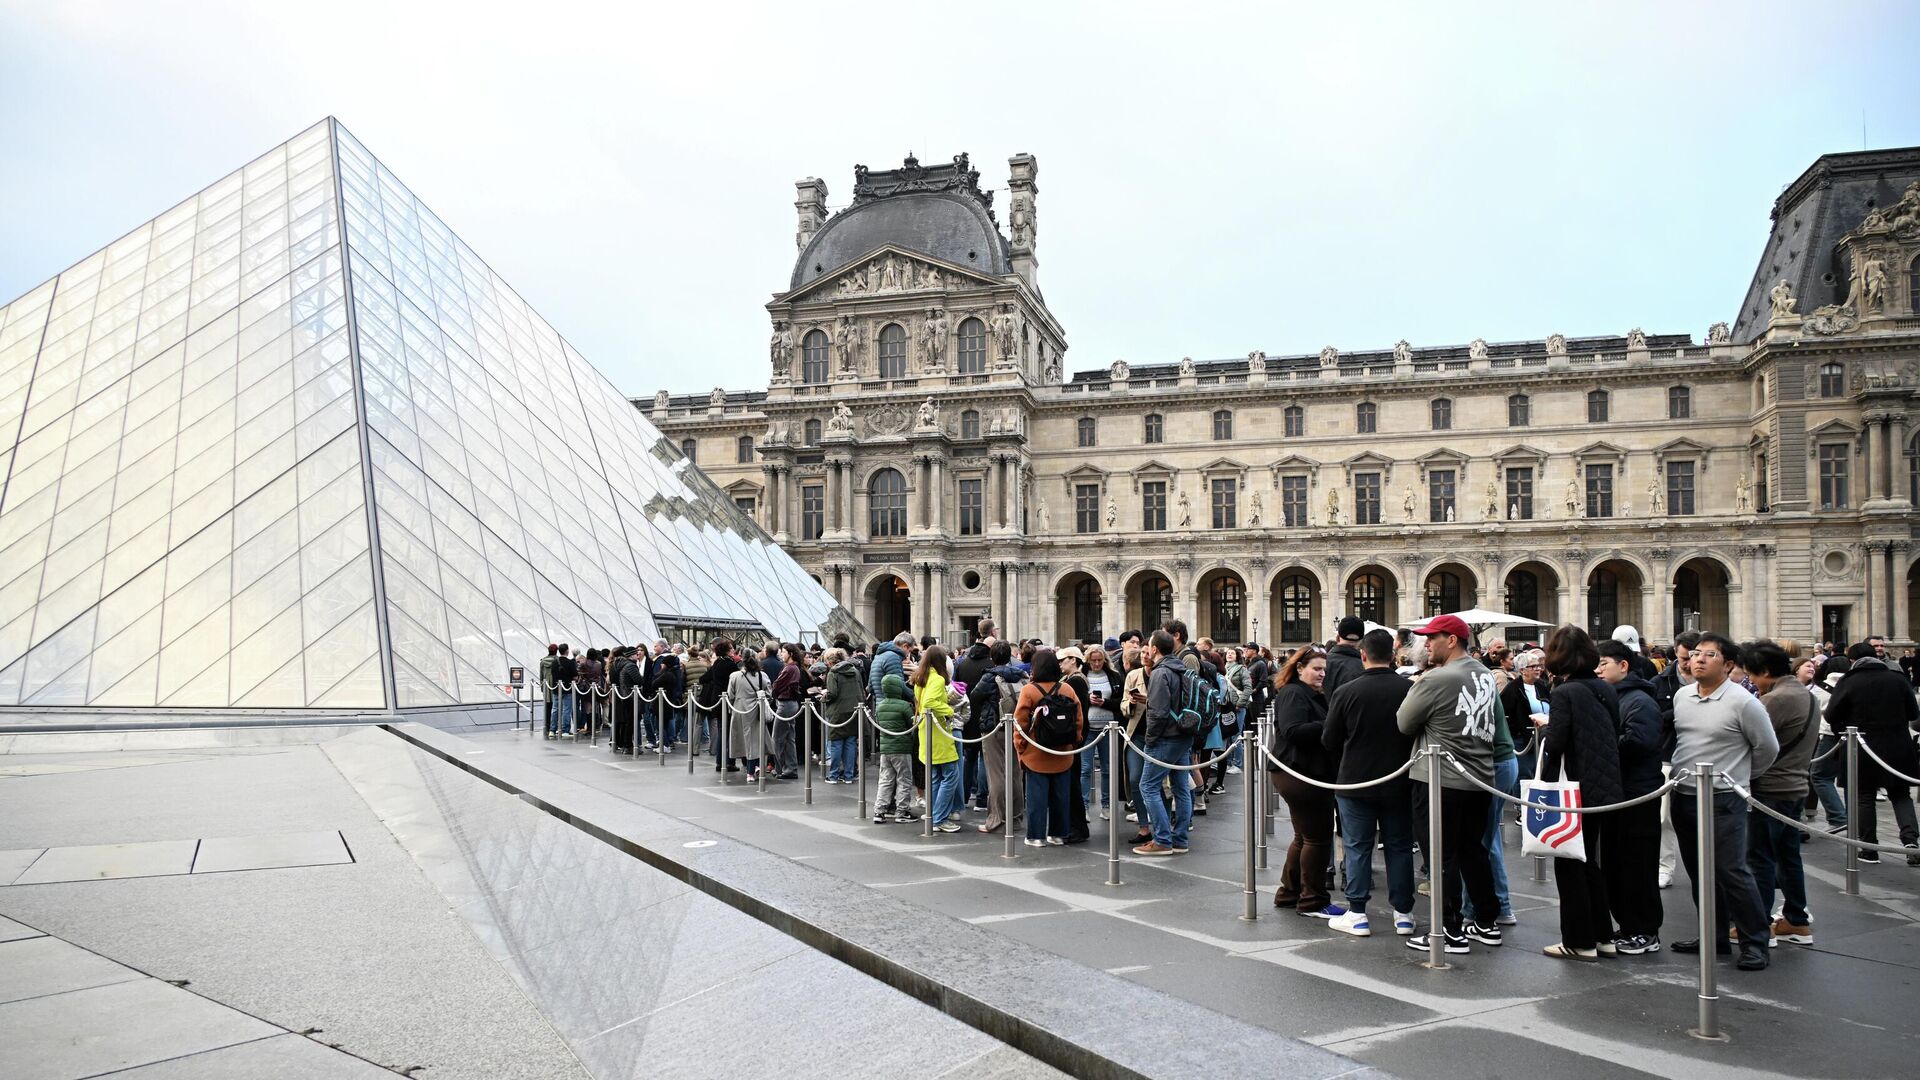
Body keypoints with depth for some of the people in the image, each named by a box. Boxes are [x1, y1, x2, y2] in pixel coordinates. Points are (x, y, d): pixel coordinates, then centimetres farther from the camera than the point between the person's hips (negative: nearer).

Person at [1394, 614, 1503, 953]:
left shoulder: (1437, 679, -16)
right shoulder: (1485, 674, 9)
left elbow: (1404, 724, -8)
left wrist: (1415, 689, 9)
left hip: (1445, 782, -8)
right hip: (1481, 778, 8)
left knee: (1444, 856, 0)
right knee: (1472, 850, 18)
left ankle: (1451, 931, 4)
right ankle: (1487, 923, 25)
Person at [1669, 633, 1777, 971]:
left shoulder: (1742, 702, -10)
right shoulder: (1681, 696, 7)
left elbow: (1767, 748, -1)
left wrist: (1741, 776, 8)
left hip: (1723, 800, -6)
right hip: (1683, 796, 6)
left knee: (1731, 871, -6)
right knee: (1699, 872, 13)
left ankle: (1754, 941, 8)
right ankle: (1714, 935, 25)